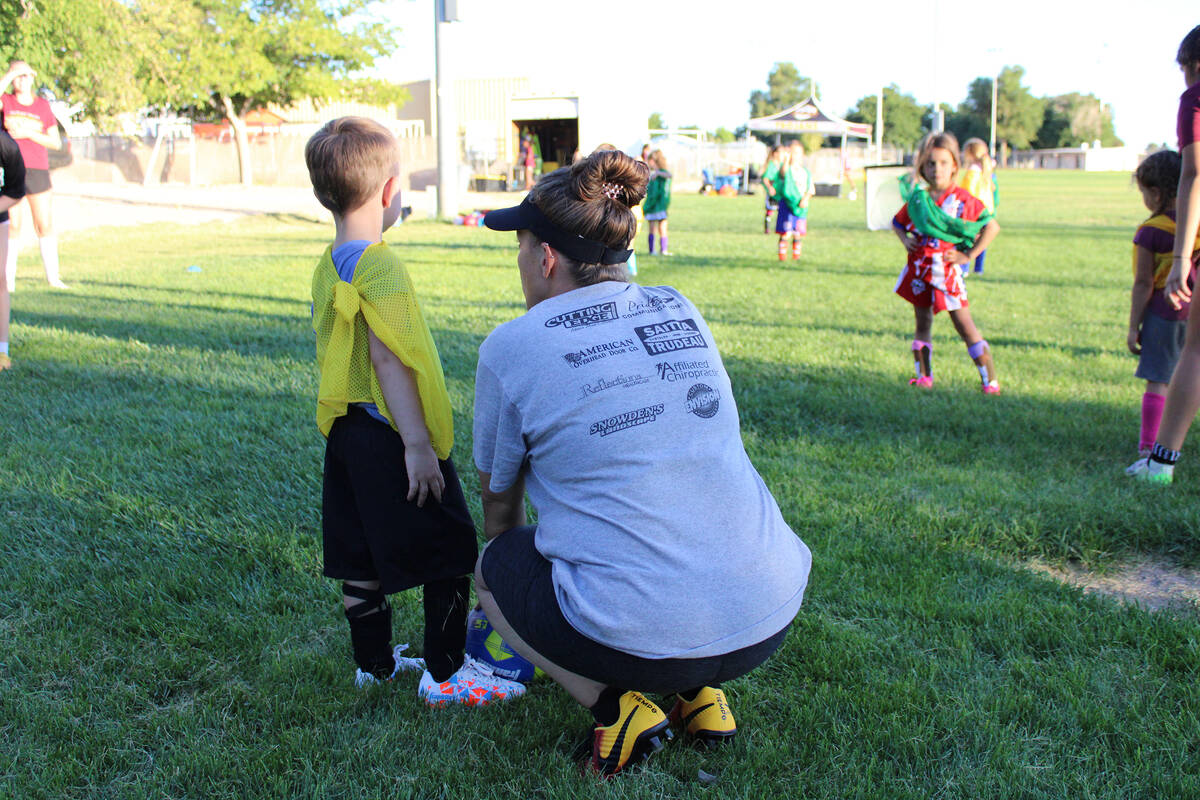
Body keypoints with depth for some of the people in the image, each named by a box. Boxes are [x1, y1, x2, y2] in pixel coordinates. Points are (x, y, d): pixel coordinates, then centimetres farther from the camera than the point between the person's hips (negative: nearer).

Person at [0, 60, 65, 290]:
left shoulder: (43, 106, 9)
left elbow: (56, 143, 6)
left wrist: (28, 134, -9)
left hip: (38, 170, 2)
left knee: (44, 224, 1)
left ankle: (53, 276, 7)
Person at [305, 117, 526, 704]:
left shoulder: (328, 266, 10)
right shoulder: (379, 265, -18)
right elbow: (386, 357, -23)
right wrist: (417, 443, -21)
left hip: (347, 431, 9)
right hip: (389, 438, -9)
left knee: (362, 561, 17)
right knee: (451, 555, 3)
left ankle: (374, 663, 30)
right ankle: (445, 674, 10)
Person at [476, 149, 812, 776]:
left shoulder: (511, 347, -3)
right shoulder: (680, 311, 11)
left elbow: (499, 499, 13)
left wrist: (504, 554, 36)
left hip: (638, 639, -5)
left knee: (492, 566, 22)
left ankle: (616, 707, 6)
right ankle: (699, 691, 19)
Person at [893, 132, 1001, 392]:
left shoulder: (962, 200, -7)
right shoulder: (917, 198, 5)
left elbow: (992, 227, -3)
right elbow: (897, 222, 23)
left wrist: (969, 255, -8)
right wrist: (905, 240, 4)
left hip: (946, 270, -4)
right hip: (919, 269, 4)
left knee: (965, 327, -6)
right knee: (923, 325, 12)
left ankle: (990, 382, -3)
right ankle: (924, 377, 22)